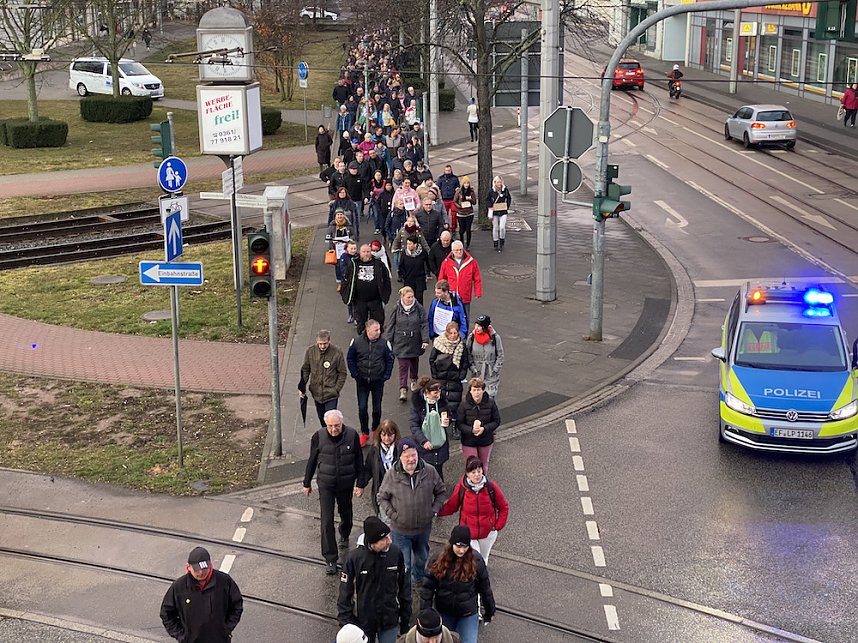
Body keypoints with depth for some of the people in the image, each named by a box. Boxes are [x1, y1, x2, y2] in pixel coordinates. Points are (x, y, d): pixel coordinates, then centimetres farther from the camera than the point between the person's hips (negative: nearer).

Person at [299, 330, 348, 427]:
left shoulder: (337, 353, -13)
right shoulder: (310, 351, -6)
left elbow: (342, 373, -4)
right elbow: (305, 370, 6)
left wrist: (336, 389, -10)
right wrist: (302, 387, 0)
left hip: (331, 395, -3)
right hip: (316, 393, 4)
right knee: (321, 418, 17)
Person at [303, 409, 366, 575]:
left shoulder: (352, 435, -13)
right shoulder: (318, 437, -13)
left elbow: (359, 461, -3)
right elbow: (312, 461, 0)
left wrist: (360, 484, -3)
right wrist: (307, 483, 7)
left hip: (346, 484, 1)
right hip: (325, 484, -1)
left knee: (346, 514, 22)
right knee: (327, 521, -5)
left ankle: (344, 536, 54)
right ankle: (330, 559, 1)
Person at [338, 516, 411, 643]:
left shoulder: (395, 553, -15)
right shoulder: (355, 558, -20)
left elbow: (404, 588, -2)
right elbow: (345, 593, -11)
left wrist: (405, 619, 4)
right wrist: (346, 623, -10)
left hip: (390, 622, 1)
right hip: (363, 622, -1)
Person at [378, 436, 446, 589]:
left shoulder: (429, 471, -11)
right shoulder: (391, 475, -15)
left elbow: (441, 491, 5)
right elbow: (382, 498, -2)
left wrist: (434, 510, -4)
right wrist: (393, 515, -11)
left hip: (424, 527, 3)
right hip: (400, 530, -3)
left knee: (422, 556, 28)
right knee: (403, 563, 6)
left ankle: (419, 578, 55)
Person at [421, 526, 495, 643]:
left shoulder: (476, 561, -15)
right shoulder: (439, 560, -13)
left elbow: (485, 588, -4)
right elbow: (428, 588, -6)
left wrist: (490, 611, 4)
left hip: (468, 614, -2)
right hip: (444, 613, 2)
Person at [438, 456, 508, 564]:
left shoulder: (491, 487, -14)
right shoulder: (461, 488, -15)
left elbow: (504, 507, -2)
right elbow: (451, 507, -2)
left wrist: (498, 526, -7)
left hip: (487, 534, 1)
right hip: (468, 534, -1)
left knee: (483, 560, 20)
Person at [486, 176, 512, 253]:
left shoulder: (505, 190, -1)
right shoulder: (491, 191, -3)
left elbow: (509, 198, 13)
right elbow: (487, 200, 9)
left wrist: (507, 206, 4)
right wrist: (490, 207, -4)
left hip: (503, 212, 0)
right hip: (494, 212, 0)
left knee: (502, 227, -11)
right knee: (495, 228, 7)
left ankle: (501, 244, 6)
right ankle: (496, 245, 18)